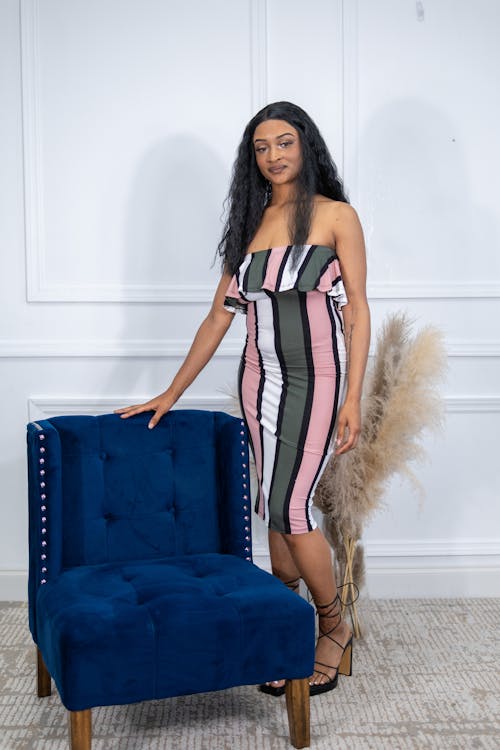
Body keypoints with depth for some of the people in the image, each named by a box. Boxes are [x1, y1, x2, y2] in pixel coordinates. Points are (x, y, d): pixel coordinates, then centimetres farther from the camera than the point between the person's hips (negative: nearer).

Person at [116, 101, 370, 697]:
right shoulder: (249, 224, 11)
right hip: (260, 379, 5)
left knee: (288, 507, -10)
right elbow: (219, 317, 11)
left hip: (317, 378, -5)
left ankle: (335, 627, 12)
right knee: (275, 508, 7)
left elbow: (357, 310, -4)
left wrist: (353, 399, -12)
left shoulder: (336, 216, -2)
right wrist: (172, 393, 10)